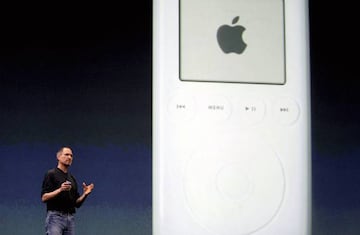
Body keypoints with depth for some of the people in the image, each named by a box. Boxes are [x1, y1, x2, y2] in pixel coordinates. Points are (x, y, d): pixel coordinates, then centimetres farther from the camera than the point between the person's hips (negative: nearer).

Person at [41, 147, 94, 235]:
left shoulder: (72, 179, 19)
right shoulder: (51, 174, -1)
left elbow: (77, 203, 18)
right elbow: (44, 197, -9)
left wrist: (85, 194, -1)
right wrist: (60, 190, -22)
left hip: (70, 218, 7)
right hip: (55, 217, -7)